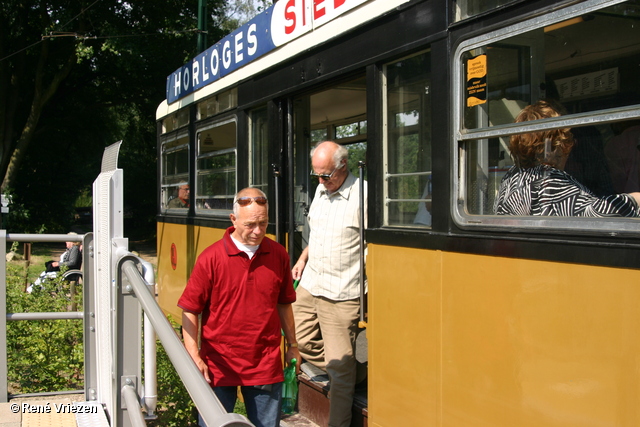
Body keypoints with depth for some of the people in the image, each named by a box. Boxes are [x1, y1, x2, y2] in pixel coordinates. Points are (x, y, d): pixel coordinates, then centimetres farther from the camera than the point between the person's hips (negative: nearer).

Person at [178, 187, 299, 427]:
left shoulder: (278, 255, 1)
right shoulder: (211, 258, -9)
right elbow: (190, 311, -5)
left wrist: (292, 346, 17)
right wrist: (194, 357, -12)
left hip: (265, 364, 2)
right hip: (218, 366, -2)